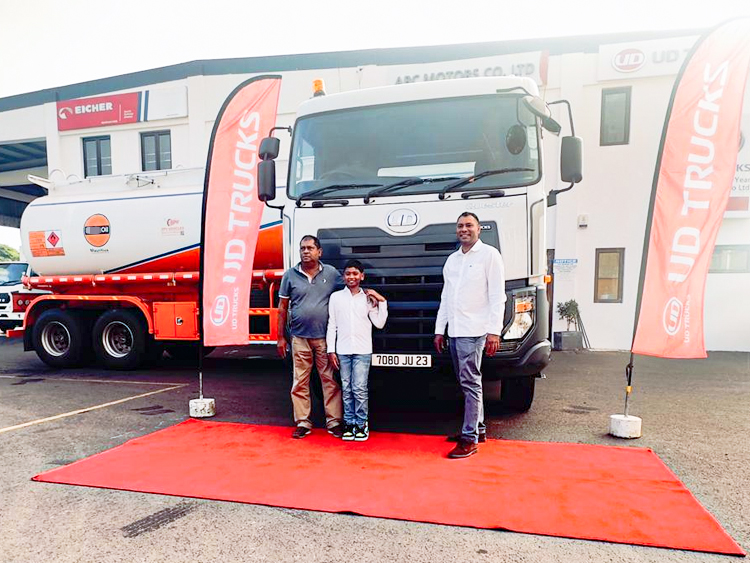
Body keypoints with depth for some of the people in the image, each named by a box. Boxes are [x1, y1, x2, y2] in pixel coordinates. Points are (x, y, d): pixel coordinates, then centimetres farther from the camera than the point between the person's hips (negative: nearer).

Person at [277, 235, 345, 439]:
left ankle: (334, 422, 13)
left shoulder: (331, 273, 5)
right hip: (299, 338, 1)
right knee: (300, 383, 5)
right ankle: (302, 423, 15)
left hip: (325, 338, 0)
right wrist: (281, 337, 6)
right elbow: (283, 307, 8)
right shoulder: (290, 275, 5)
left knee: (330, 381, 3)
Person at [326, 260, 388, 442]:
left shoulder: (368, 298, 7)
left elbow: (379, 323, 3)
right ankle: (349, 423, 15)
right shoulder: (336, 297, 7)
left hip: (363, 350, -1)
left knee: (360, 388, -5)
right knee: (347, 389, 4)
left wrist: (382, 301, -4)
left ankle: (361, 424, 7)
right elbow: (332, 325, 6)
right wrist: (331, 350, 1)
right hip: (342, 351, 1)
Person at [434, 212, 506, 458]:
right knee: (468, 382, 13)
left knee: (470, 382, -8)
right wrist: (439, 329, 16)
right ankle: (478, 427, 25)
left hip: (474, 331, -7)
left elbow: (497, 296, -8)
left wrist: (494, 331, -15)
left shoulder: (489, 255, -2)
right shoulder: (452, 259, 17)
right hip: (454, 331, 7)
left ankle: (469, 439, -3)